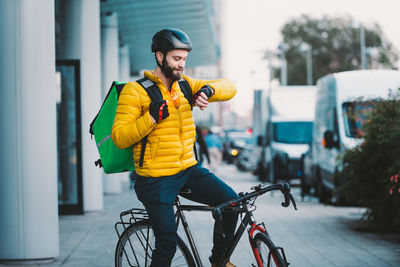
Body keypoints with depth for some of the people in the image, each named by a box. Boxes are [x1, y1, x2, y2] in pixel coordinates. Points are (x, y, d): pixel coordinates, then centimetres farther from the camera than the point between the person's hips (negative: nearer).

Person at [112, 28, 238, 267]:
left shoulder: (185, 85, 10)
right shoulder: (135, 91, -7)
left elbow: (229, 88, 7)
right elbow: (120, 138, -12)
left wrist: (208, 90, -14)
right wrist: (151, 117, -24)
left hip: (189, 170, 5)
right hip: (156, 179, -5)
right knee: (168, 243, -11)